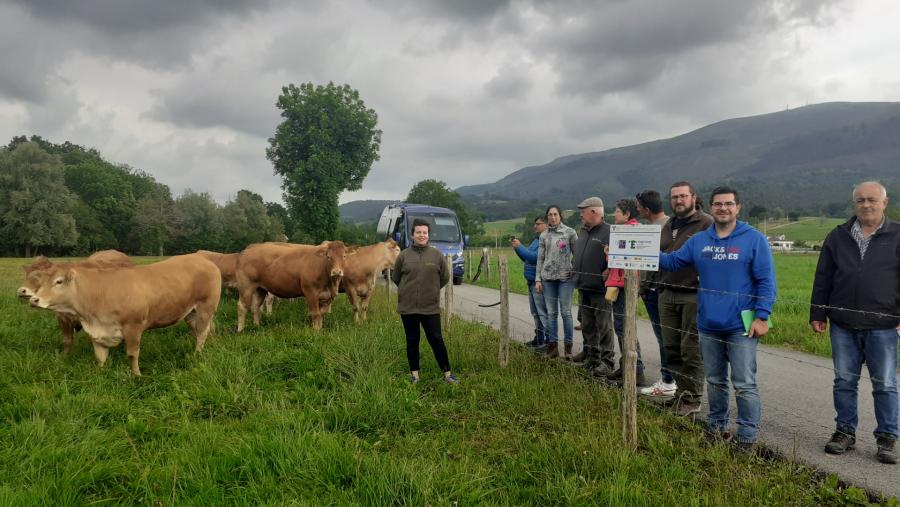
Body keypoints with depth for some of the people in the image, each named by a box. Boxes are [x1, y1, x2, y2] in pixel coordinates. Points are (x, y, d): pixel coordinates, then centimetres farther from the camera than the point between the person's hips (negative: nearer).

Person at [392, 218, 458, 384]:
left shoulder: (436, 255, 0)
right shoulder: (403, 255, 0)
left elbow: (445, 277, 10)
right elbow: (395, 277, 12)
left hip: (431, 307, -1)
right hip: (407, 307, 1)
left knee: (436, 340, 2)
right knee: (412, 341, 10)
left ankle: (447, 373, 13)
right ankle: (414, 373, 23)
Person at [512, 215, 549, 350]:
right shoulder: (536, 240, 16)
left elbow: (535, 257, -24)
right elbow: (526, 258, 22)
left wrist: (519, 247, -16)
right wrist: (517, 248, 7)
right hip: (531, 281, 10)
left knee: (543, 313, -8)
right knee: (535, 312, 17)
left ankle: (548, 340, -4)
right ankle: (539, 338, 27)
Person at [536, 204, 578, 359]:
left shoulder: (570, 232, 0)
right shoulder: (543, 235, 10)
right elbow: (540, 258, 11)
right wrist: (538, 279, 6)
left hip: (565, 277, -3)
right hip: (548, 277, 3)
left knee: (566, 312, -2)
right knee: (551, 313, 5)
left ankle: (568, 346, 6)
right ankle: (552, 346, 11)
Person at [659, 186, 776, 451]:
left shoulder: (754, 239, -6)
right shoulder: (698, 241, 7)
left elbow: (766, 281, -8)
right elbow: (672, 261, 8)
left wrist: (761, 316, -14)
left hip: (741, 327, -4)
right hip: (708, 327, 5)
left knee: (744, 385, -1)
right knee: (714, 381, 17)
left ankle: (748, 435, 11)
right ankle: (716, 426, 32)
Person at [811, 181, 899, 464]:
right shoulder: (838, 237, 8)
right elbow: (822, 279, 10)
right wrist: (817, 314, 7)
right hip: (843, 326, 3)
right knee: (844, 382, 9)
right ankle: (845, 432, 21)